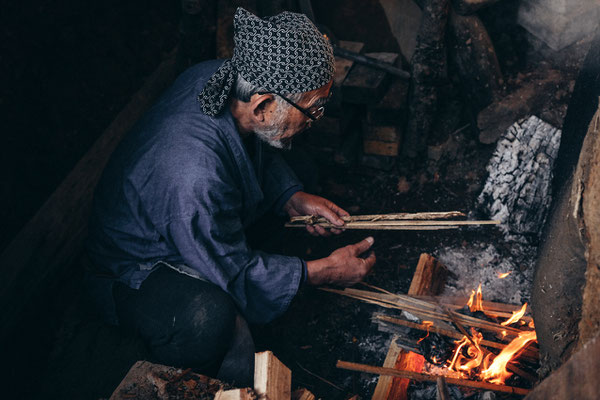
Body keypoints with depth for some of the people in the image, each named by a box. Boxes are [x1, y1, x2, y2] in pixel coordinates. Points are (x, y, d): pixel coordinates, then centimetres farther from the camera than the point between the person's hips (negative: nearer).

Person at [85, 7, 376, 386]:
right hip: (139, 272, -9)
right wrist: (325, 270, -19)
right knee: (211, 319, -41)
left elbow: (261, 156, 5)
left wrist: (294, 199, -10)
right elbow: (235, 275, -28)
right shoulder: (194, 178, -43)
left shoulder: (218, 78, -18)